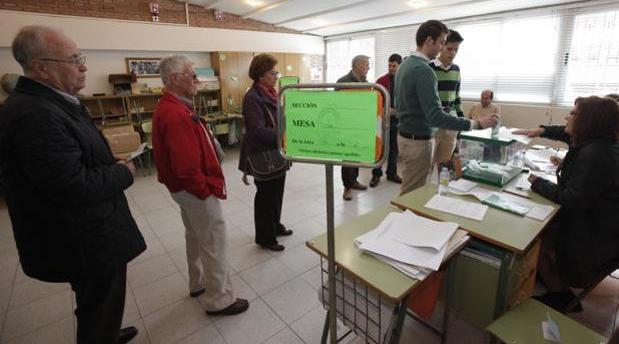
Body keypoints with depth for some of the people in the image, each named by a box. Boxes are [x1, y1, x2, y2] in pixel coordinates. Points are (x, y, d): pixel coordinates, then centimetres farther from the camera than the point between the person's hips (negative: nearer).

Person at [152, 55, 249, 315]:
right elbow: (186, 166, -30)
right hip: (195, 190, -11)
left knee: (195, 236, 23)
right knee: (213, 243, 2)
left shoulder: (171, 107, 8)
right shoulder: (175, 114, -26)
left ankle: (199, 283, 42)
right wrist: (207, 190, -18)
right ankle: (219, 300, 18)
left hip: (187, 188, 11)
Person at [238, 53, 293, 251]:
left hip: (278, 154, 9)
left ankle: (275, 226, 42)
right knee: (266, 197, 6)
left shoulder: (271, 93, 8)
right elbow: (259, 131, -27)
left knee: (277, 193, 21)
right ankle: (265, 238, 25)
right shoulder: (252, 98, -19)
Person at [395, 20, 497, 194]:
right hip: (418, 141, -10)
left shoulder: (405, 64, 9)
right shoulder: (423, 70, -21)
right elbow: (436, 117, -27)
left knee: (409, 189, 21)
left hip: (405, 135, 10)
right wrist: (476, 123, -22)